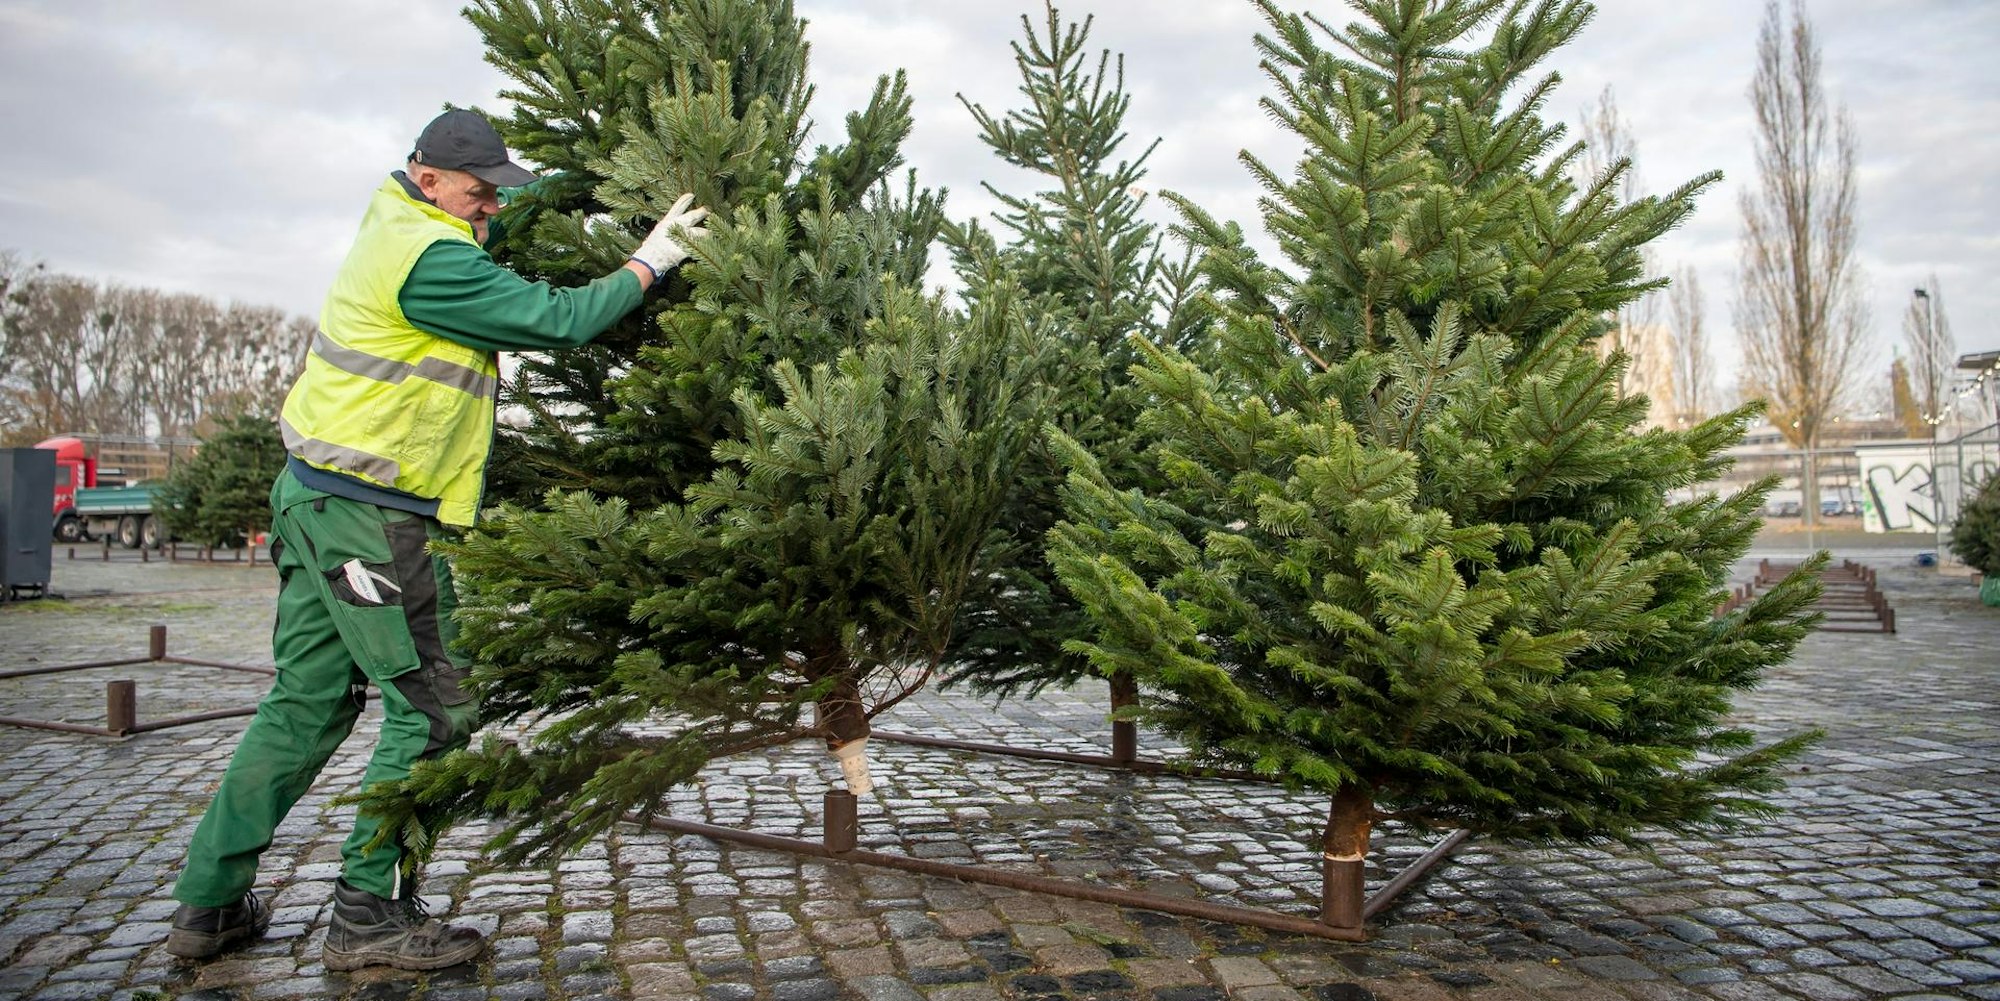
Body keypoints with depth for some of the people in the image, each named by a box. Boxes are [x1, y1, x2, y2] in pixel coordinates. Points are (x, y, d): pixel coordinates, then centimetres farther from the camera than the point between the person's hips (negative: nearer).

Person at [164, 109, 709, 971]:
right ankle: (368, 916, 6)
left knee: (306, 701, 15)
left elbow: (513, 218, 26)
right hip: (373, 517, -10)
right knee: (432, 709, -3)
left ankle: (209, 901, 23)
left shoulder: (401, 223, 14)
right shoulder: (431, 260, -16)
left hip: (318, 497, 10)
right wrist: (649, 263, -7)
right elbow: (557, 321, -16)